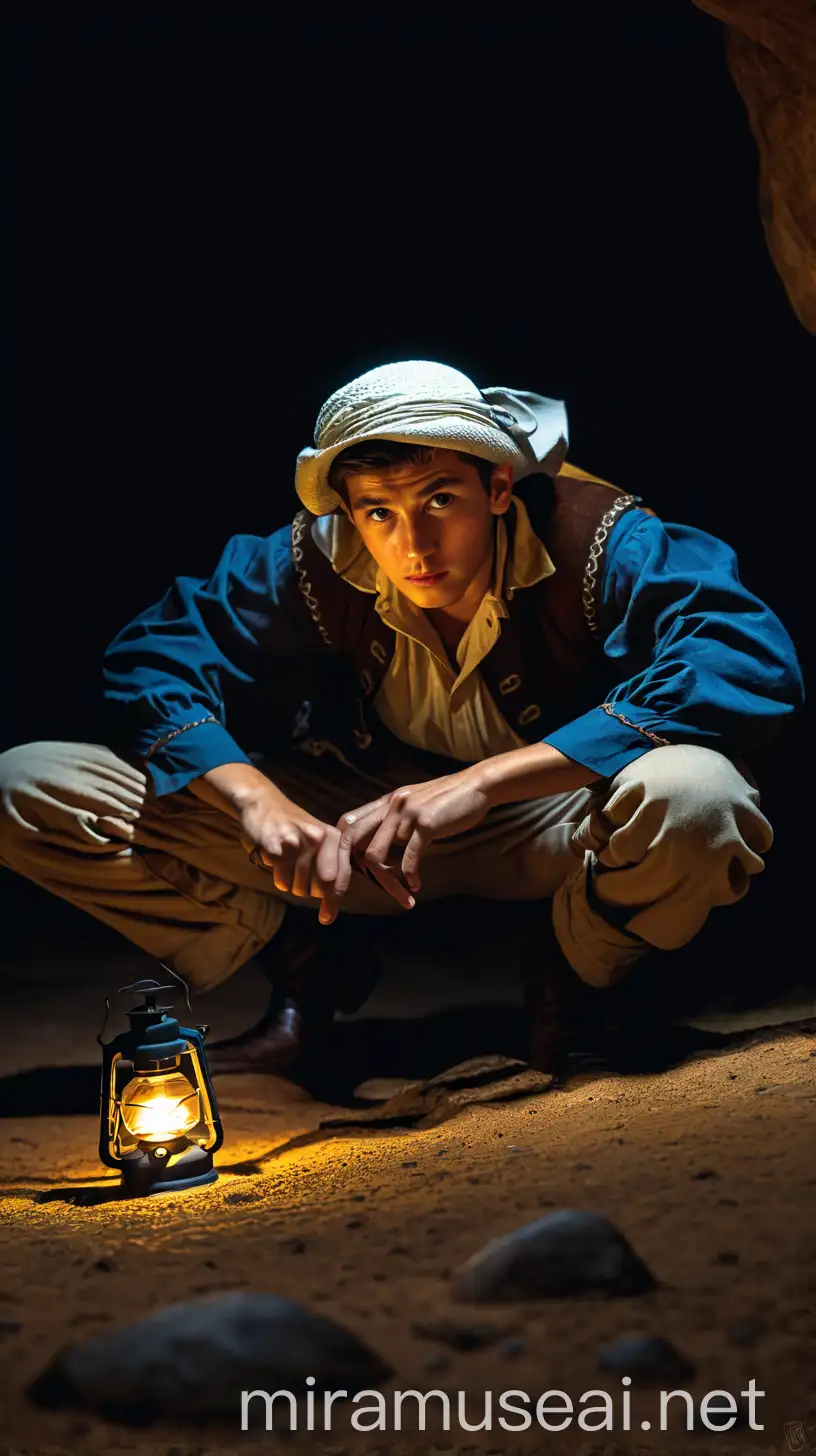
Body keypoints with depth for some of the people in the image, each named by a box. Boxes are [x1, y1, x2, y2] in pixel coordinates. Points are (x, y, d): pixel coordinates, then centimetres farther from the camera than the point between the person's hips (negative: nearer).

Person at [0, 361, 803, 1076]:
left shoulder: (596, 541, -26)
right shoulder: (314, 565, -16)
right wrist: (261, 804, -33)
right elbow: (154, 657, -11)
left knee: (692, 800, -43)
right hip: (369, 818, 3)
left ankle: (569, 969, -5)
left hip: (553, 818, -2)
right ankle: (307, 967, 8)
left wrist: (485, 780, -45)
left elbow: (753, 662, -41)